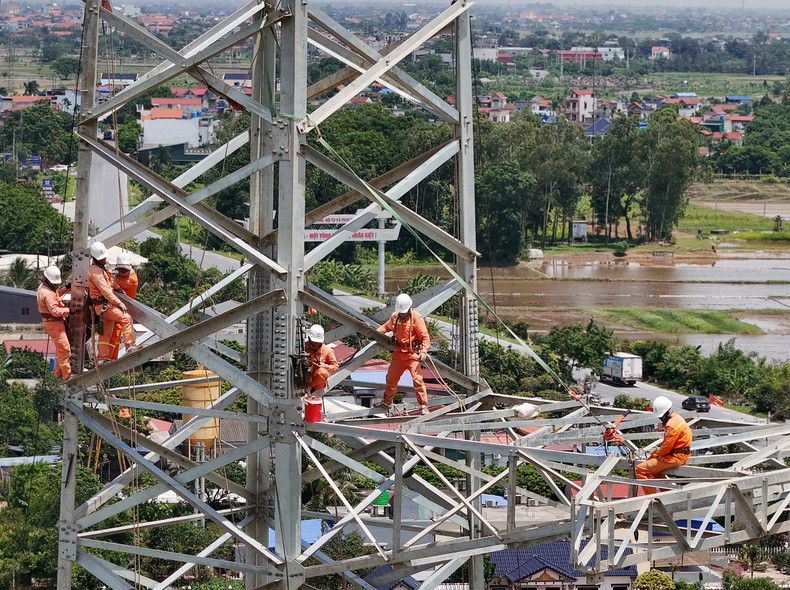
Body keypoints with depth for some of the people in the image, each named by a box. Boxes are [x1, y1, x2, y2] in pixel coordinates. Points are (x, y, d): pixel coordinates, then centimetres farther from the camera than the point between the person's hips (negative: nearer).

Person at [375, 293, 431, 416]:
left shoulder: (416, 318, -13)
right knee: (391, 378, 14)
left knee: (417, 378, -16)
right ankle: (387, 402, 35)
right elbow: (386, 327, 26)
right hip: (398, 354, 6)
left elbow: (425, 337, -12)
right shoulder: (395, 316, 4)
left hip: (412, 354, -6)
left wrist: (423, 352, -24)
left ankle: (423, 406, -11)